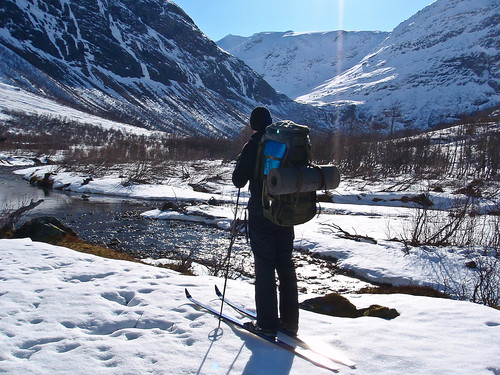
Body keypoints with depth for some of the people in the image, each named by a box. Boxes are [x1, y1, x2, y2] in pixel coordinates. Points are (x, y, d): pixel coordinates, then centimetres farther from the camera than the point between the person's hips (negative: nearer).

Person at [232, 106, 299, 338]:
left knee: (264, 267, 1)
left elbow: (238, 181, -7)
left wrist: (240, 164, 11)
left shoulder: (253, 146, -10)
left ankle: (267, 324, 6)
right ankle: (289, 321, 20)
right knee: (285, 265, 12)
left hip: (261, 214, -5)